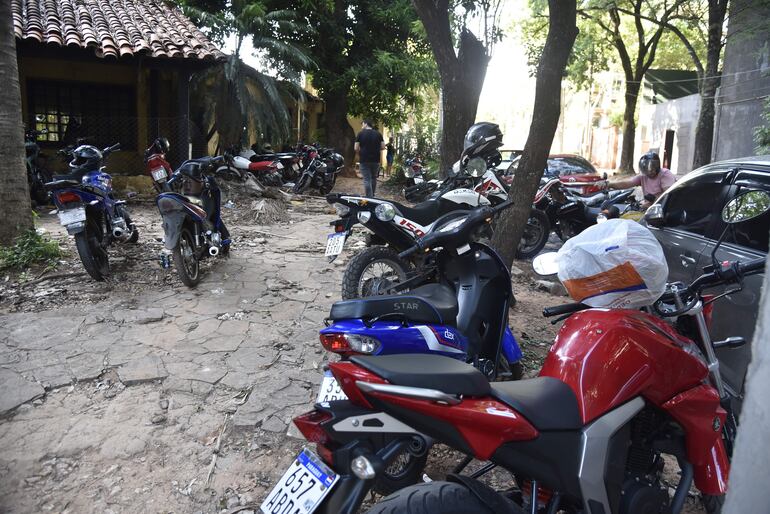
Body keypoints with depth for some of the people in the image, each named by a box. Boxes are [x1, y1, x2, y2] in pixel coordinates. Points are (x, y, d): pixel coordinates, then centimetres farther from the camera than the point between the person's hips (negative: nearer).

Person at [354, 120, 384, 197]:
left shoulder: (360, 134, -3)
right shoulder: (378, 134, 5)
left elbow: (356, 148, -6)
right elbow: (383, 147, 1)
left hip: (364, 160, -3)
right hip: (376, 160, 3)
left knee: (367, 180, -3)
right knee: (374, 178, 18)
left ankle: (369, 198, -7)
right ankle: (372, 195, 28)